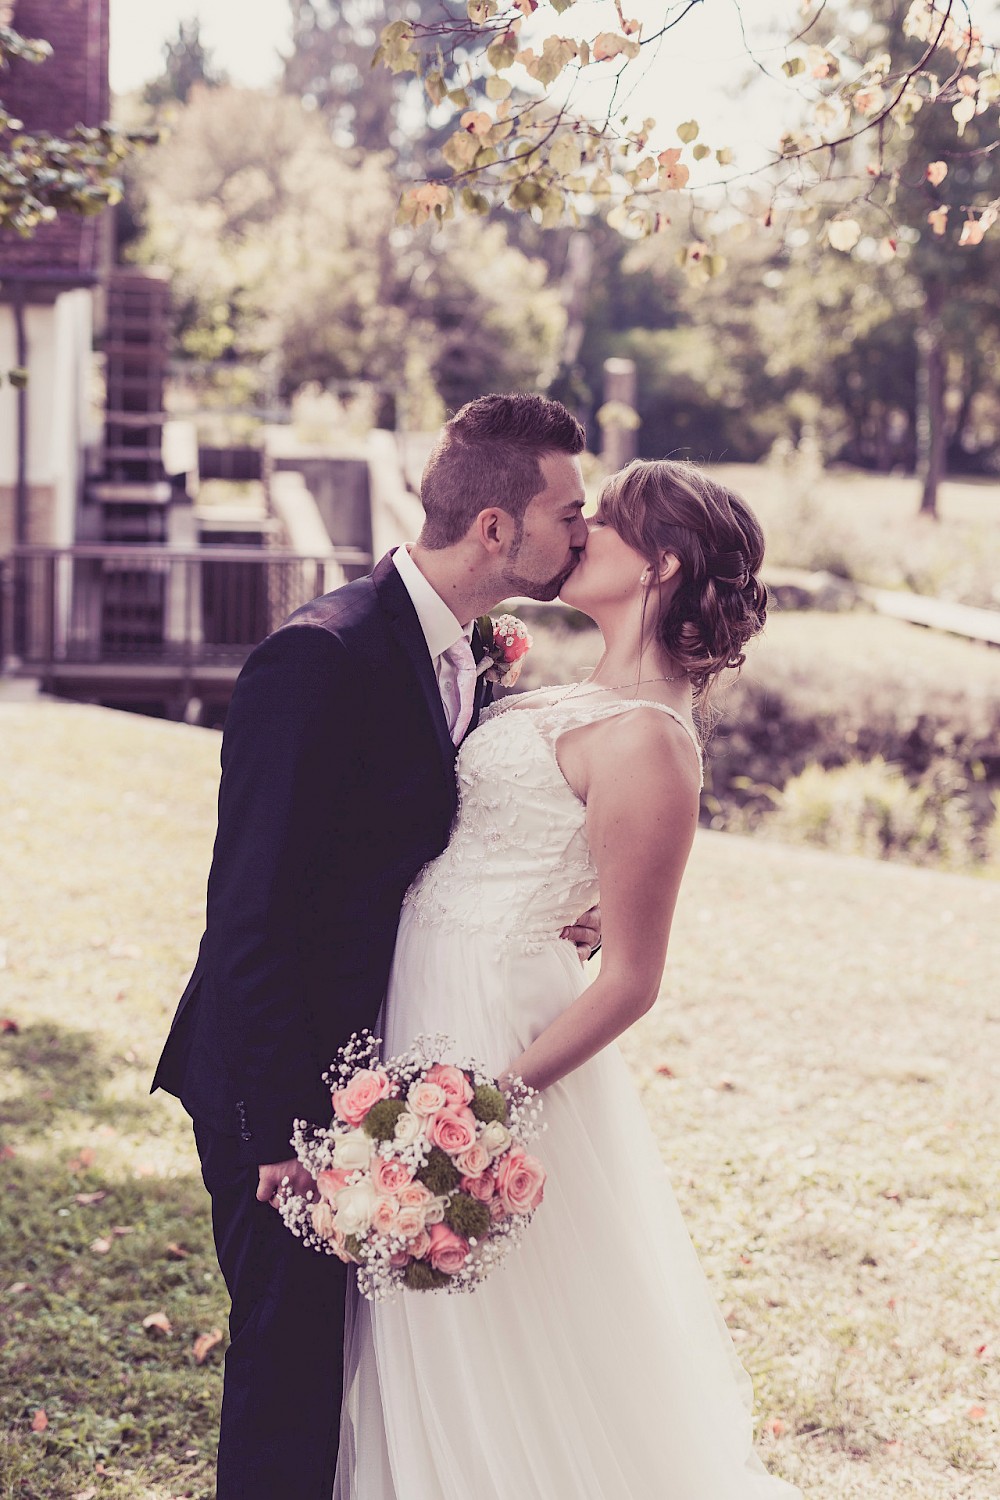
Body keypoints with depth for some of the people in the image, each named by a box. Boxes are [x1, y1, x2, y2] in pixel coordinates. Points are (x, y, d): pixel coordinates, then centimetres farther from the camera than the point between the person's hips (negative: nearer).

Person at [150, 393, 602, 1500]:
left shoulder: (465, 654, 5)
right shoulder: (320, 660, -23)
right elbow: (252, 915, -23)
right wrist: (284, 1128, -22)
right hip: (286, 1087, -9)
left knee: (364, 1353, 20)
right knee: (291, 1357, 4)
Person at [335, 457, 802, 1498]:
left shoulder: (643, 740, -21)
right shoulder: (591, 702, 7)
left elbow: (629, 983, -20)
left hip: (487, 1033, -9)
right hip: (430, 1001, 9)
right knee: (433, 1333, 22)